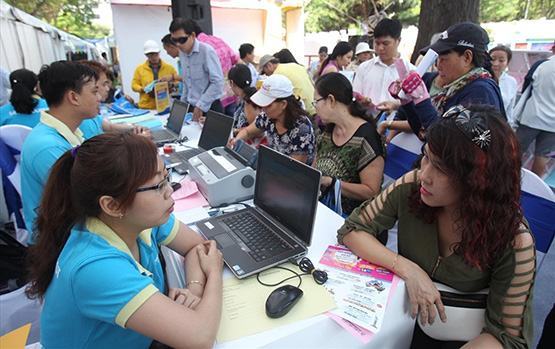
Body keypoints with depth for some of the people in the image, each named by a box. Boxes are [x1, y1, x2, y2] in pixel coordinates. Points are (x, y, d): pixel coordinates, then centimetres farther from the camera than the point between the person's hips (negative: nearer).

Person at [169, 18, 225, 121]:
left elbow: (217, 82, -19)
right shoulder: (182, 53, 8)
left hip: (210, 108, -6)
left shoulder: (207, 51, -14)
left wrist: (201, 106, -18)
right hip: (191, 107, 6)